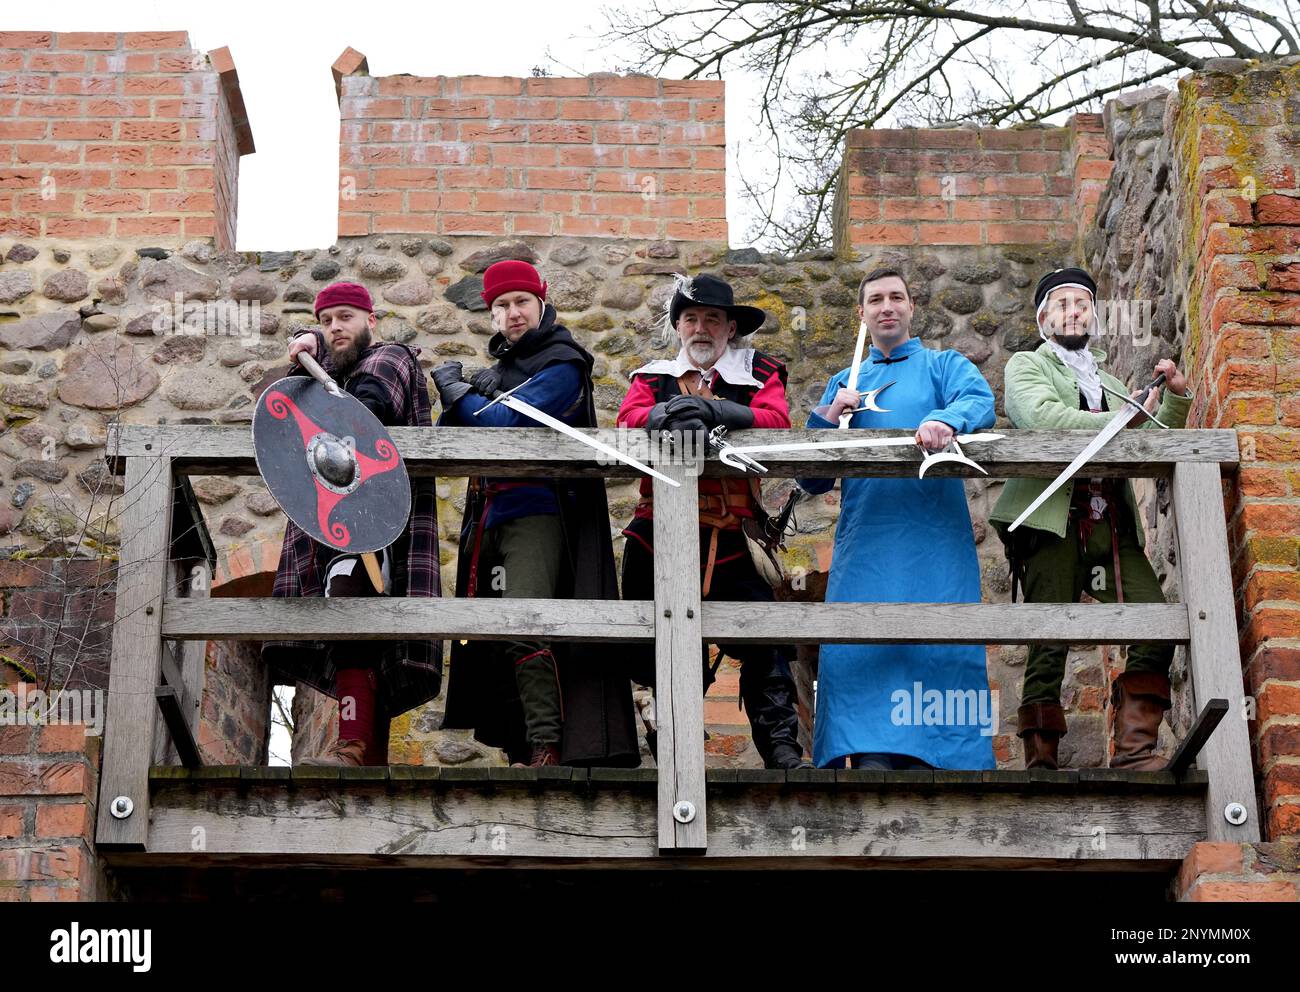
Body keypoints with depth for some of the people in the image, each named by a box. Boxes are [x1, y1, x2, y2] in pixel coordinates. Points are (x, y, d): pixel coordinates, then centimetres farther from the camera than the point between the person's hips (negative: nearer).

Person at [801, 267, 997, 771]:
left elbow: (980, 400, -9)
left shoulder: (944, 365, 15)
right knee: (860, 657, -9)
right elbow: (812, 480, 19)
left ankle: (931, 755, -8)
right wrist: (829, 418, 1)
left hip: (934, 548, -2)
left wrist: (945, 420, -32)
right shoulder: (843, 384, 24)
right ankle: (871, 757, -11)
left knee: (938, 653, -10)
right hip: (864, 551, 2)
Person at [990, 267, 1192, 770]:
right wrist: (1125, 420, -13)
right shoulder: (1026, 366, 14)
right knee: (1049, 644, -12)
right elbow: (1043, 418, -8)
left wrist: (1176, 397, 10)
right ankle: (1041, 759, -10)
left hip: (1111, 526, 5)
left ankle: (1132, 748, -17)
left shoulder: (1110, 383, 32)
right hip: (1053, 521, -5)